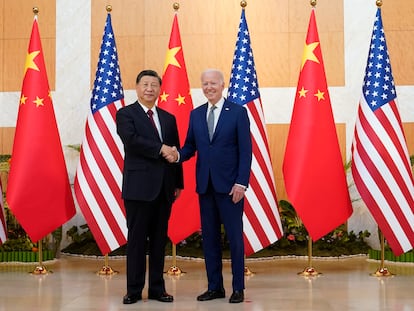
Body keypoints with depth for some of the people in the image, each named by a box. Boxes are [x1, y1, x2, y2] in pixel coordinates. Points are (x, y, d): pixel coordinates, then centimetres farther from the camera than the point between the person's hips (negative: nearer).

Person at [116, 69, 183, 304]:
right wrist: (160, 149, -15)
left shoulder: (169, 118, 16)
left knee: (159, 239, 9)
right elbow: (131, 140, -17)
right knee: (137, 239, 0)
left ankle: (157, 288, 17)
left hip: (164, 188, 5)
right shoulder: (126, 114, 1)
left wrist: (178, 183, 10)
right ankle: (134, 290, 10)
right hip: (139, 186, -5)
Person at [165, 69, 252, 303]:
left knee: (234, 236, 2)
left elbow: (246, 150, -6)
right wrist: (177, 155, -12)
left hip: (229, 185, -5)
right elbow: (190, 146, 11)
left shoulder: (238, 112, -2)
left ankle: (238, 288, 13)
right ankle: (215, 286, 19)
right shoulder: (196, 114, 12)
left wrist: (241, 183, -13)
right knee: (209, 236, 9)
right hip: (205, 185, 5)